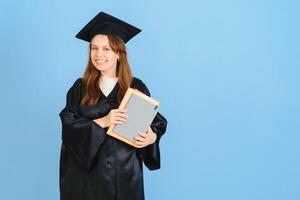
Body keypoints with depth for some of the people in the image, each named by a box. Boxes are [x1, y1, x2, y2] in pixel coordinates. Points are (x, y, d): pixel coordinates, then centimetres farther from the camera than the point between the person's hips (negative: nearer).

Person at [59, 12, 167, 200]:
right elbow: (69, 126, -7)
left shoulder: (137, 87, -1)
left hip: (125, 173, 0)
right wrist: (101, 122, -21)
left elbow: (157, 122, 1)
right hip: (87, 172, 0)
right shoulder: (80, 88, 1)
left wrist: (152, 136, -20)